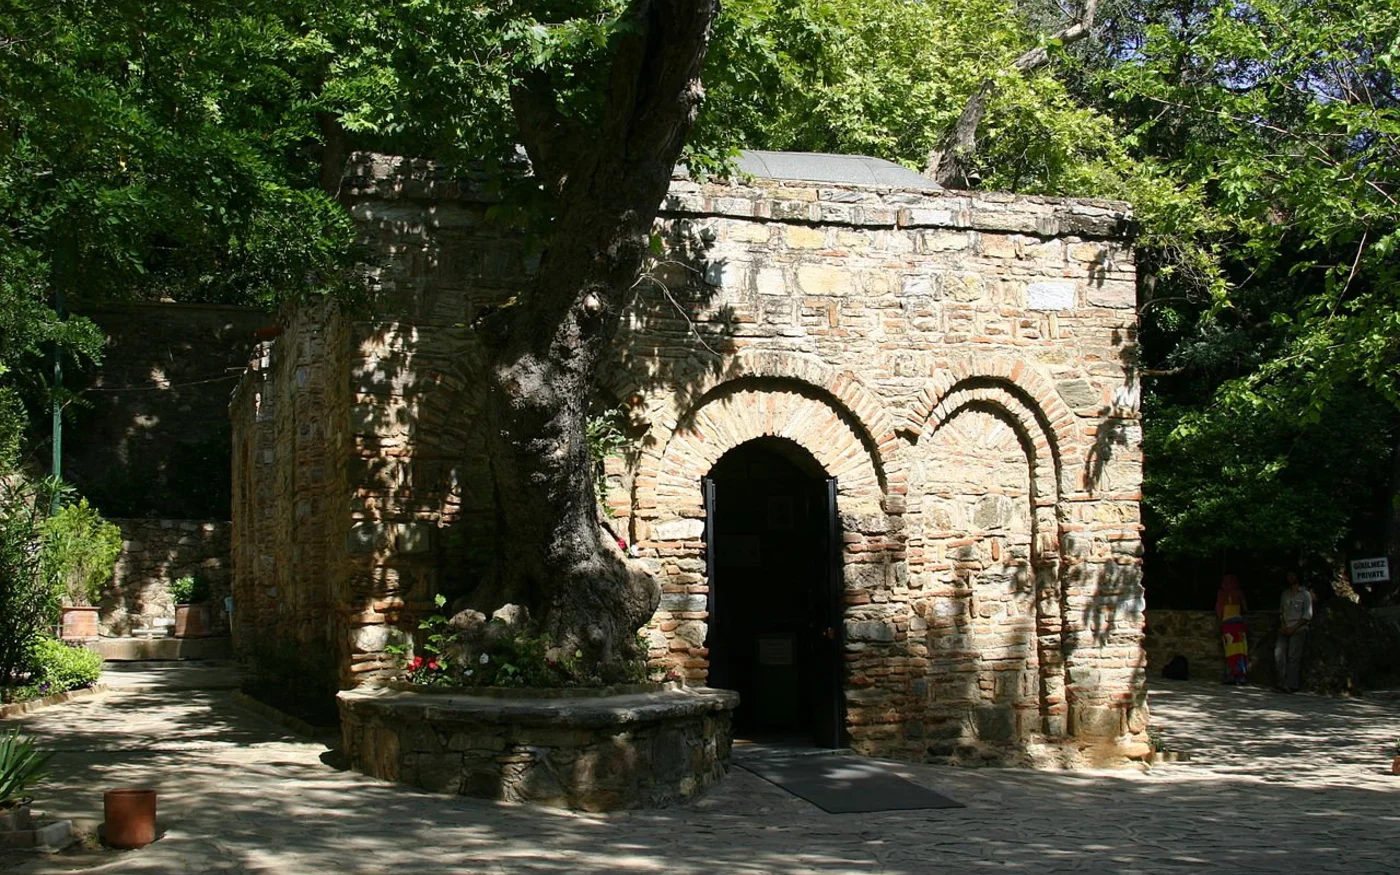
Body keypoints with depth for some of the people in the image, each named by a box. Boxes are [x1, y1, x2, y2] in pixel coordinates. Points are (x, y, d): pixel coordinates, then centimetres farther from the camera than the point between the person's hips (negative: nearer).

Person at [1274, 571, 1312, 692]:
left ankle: (1291, 685, -13)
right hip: (1285, 629, 5)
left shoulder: (1305, 594, 2)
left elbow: (1308, 615, -3)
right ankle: (1283, 681, -6)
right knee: (1279, 653, -9)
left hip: (1298, 628, -5)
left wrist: (1293, 628, -11)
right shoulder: (1285, 593, 17)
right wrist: (1282, 626, 0)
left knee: (1293, 656, -12)